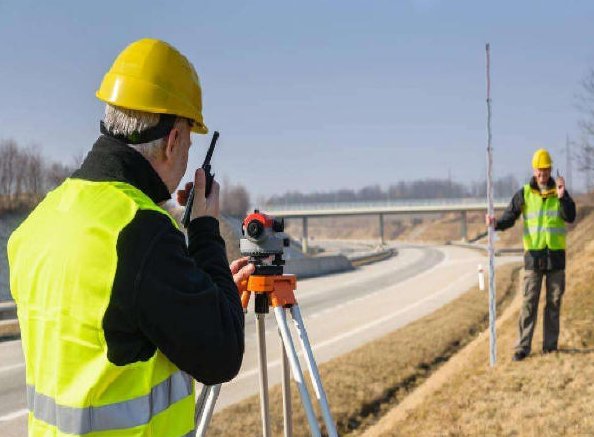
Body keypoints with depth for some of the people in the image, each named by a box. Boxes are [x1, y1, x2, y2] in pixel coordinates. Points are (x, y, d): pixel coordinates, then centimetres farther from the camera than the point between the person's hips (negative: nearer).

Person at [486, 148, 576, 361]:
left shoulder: (560, 192, 5)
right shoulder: (524, 194, 2)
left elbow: (570, 217, -8)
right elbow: (509, 218, -2)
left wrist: (562, 197, -22)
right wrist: (496, 223, -23)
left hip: (556, 255, 1)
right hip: (533, 256, -1)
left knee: (554, 302, 7)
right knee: (529, 302, -3)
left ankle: (550, 345, 17)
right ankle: (522, 347, -1)